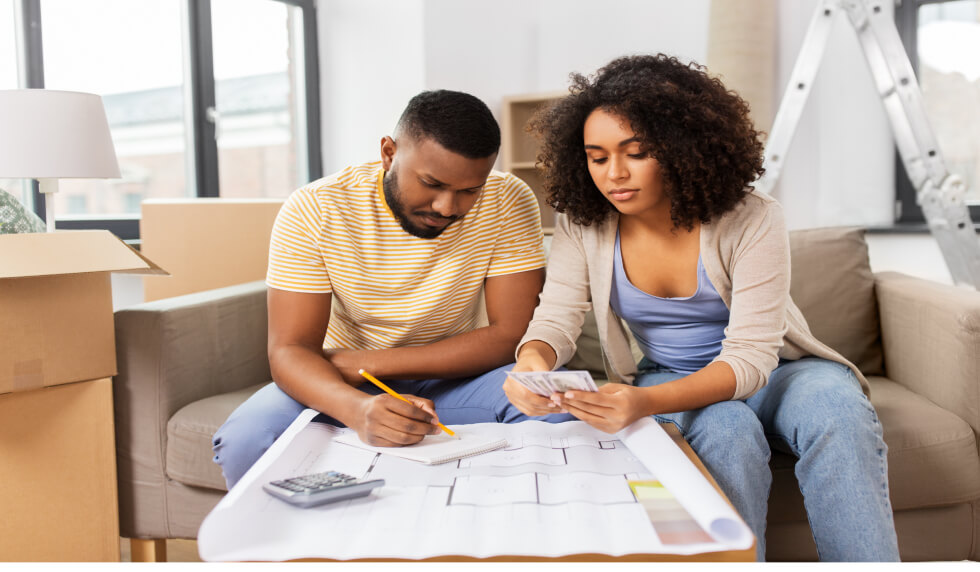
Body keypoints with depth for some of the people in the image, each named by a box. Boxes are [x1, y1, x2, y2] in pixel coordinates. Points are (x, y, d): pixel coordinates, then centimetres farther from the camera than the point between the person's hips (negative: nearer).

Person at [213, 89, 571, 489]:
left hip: (453, 377, 1)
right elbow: (289, 351, -21)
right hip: (340, 386, 0)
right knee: (244, 441, -29)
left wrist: (363, 363, -22)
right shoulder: (312, 211, -17)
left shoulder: (508, 203, -14)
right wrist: (358, 409, -45)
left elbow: (510, 337, -18)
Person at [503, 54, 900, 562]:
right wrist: (532, 361, -39)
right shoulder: (582, 224, -9)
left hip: (770, 373, -1)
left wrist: (646, 401, -44)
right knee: (728, 429, -33)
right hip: (669, 383, 1)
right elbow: (556, 318, -12)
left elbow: (749, 357, -25)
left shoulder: (753, 222, -20)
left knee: (836, 410, -33)